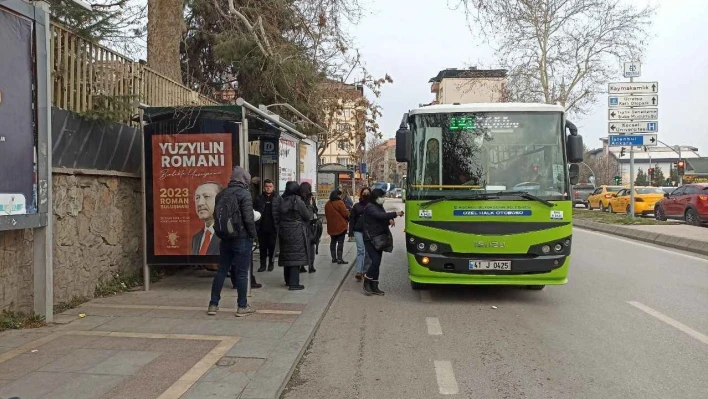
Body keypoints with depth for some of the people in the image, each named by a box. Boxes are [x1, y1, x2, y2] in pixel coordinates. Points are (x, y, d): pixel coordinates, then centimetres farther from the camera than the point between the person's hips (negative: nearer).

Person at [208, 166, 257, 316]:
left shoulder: (221, 194, 8)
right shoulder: (244, 194, -12)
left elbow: (216, 215, 13)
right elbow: (248, 218, -17)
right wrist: (253, 234, -5)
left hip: (225, 238, 6)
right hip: (242, 238, -6)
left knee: (221, 271, 13)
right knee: (242, 273, 1)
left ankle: (213, 304, 17)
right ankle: (242, 307, 8)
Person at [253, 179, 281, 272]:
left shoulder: (278, 198, 1)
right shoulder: (259, 198, 6)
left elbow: (281, 212, -1)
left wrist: (278, 223, -10)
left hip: (273, 227, -2)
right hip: (262, 227, 2)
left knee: (272, 246, 6)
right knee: (262, 246, 6)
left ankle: (271, 263, 19)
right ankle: (263, 264, 14)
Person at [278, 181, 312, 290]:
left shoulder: (283, 201, 4)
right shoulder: (298, 201, -12)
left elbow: (280, 216, 7)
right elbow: (307, 216, -6)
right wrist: (310, 213, 13)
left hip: (284, 231, 6)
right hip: (296, 231, -6)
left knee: (287, 254, 15)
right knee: (296, 255, -3)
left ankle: (288, 280, 26)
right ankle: (294, 283, -4)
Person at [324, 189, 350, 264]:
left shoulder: (327, 204, 7)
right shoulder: (339, 202, -15)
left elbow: (326, 215, 13)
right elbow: (345, 214, -15)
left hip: (331, 226, 6)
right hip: (341, 226, -6)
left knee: (333, 241, 15)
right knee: (340, 242, -2)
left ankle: (333, 258, 18)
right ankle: (339, 258, -5)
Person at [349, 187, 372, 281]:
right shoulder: (356, 206, 8)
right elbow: (352, 219, 9)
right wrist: (351, 231, 2)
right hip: (358, 231, 0)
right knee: (360, 250, -10)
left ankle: (365, 270, 20)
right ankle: (358, 272, -15)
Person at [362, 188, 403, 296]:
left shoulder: (379, 206, 14)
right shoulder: (370, 207, -13)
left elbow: (383, 219, 18)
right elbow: (380, 215, -28)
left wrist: (390, 220, -5)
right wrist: (395, 214, -27)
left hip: (379, 239, 9)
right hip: (370, 239, -9)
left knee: (377, 263, 8)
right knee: (375, 262, -15)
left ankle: (374, 287, 14)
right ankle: (366, 282, 5)